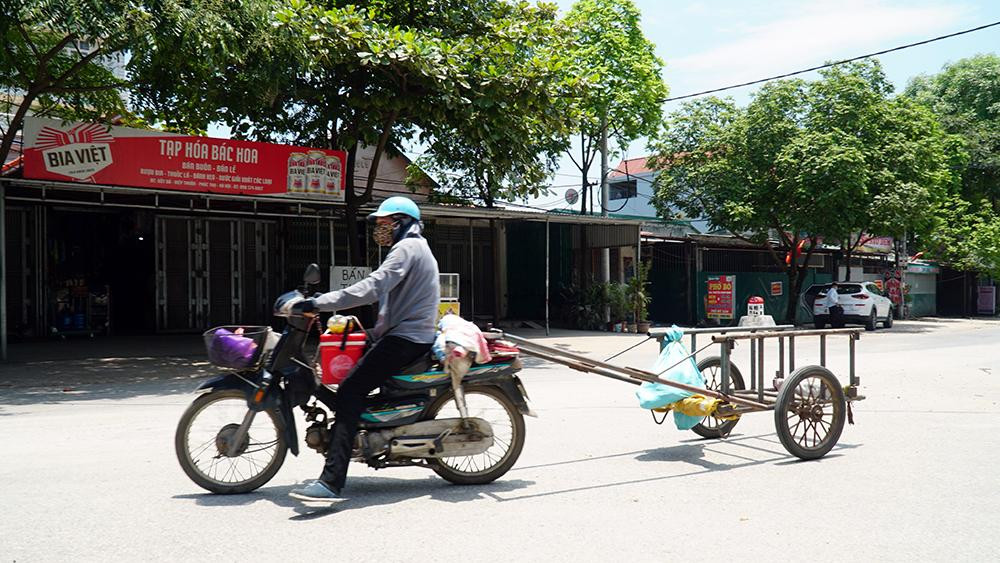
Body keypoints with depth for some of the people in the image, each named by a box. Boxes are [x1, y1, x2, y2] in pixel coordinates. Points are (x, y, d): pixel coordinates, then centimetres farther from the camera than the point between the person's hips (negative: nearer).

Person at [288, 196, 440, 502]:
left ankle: (331, 481, -29)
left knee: (351, 390, -20)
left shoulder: (406, 249, -10)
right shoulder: (418, 248, 24)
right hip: (416, 336, 11)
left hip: (403, 339, -11)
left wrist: (319, 302, -26)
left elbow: (371, 288, -24)